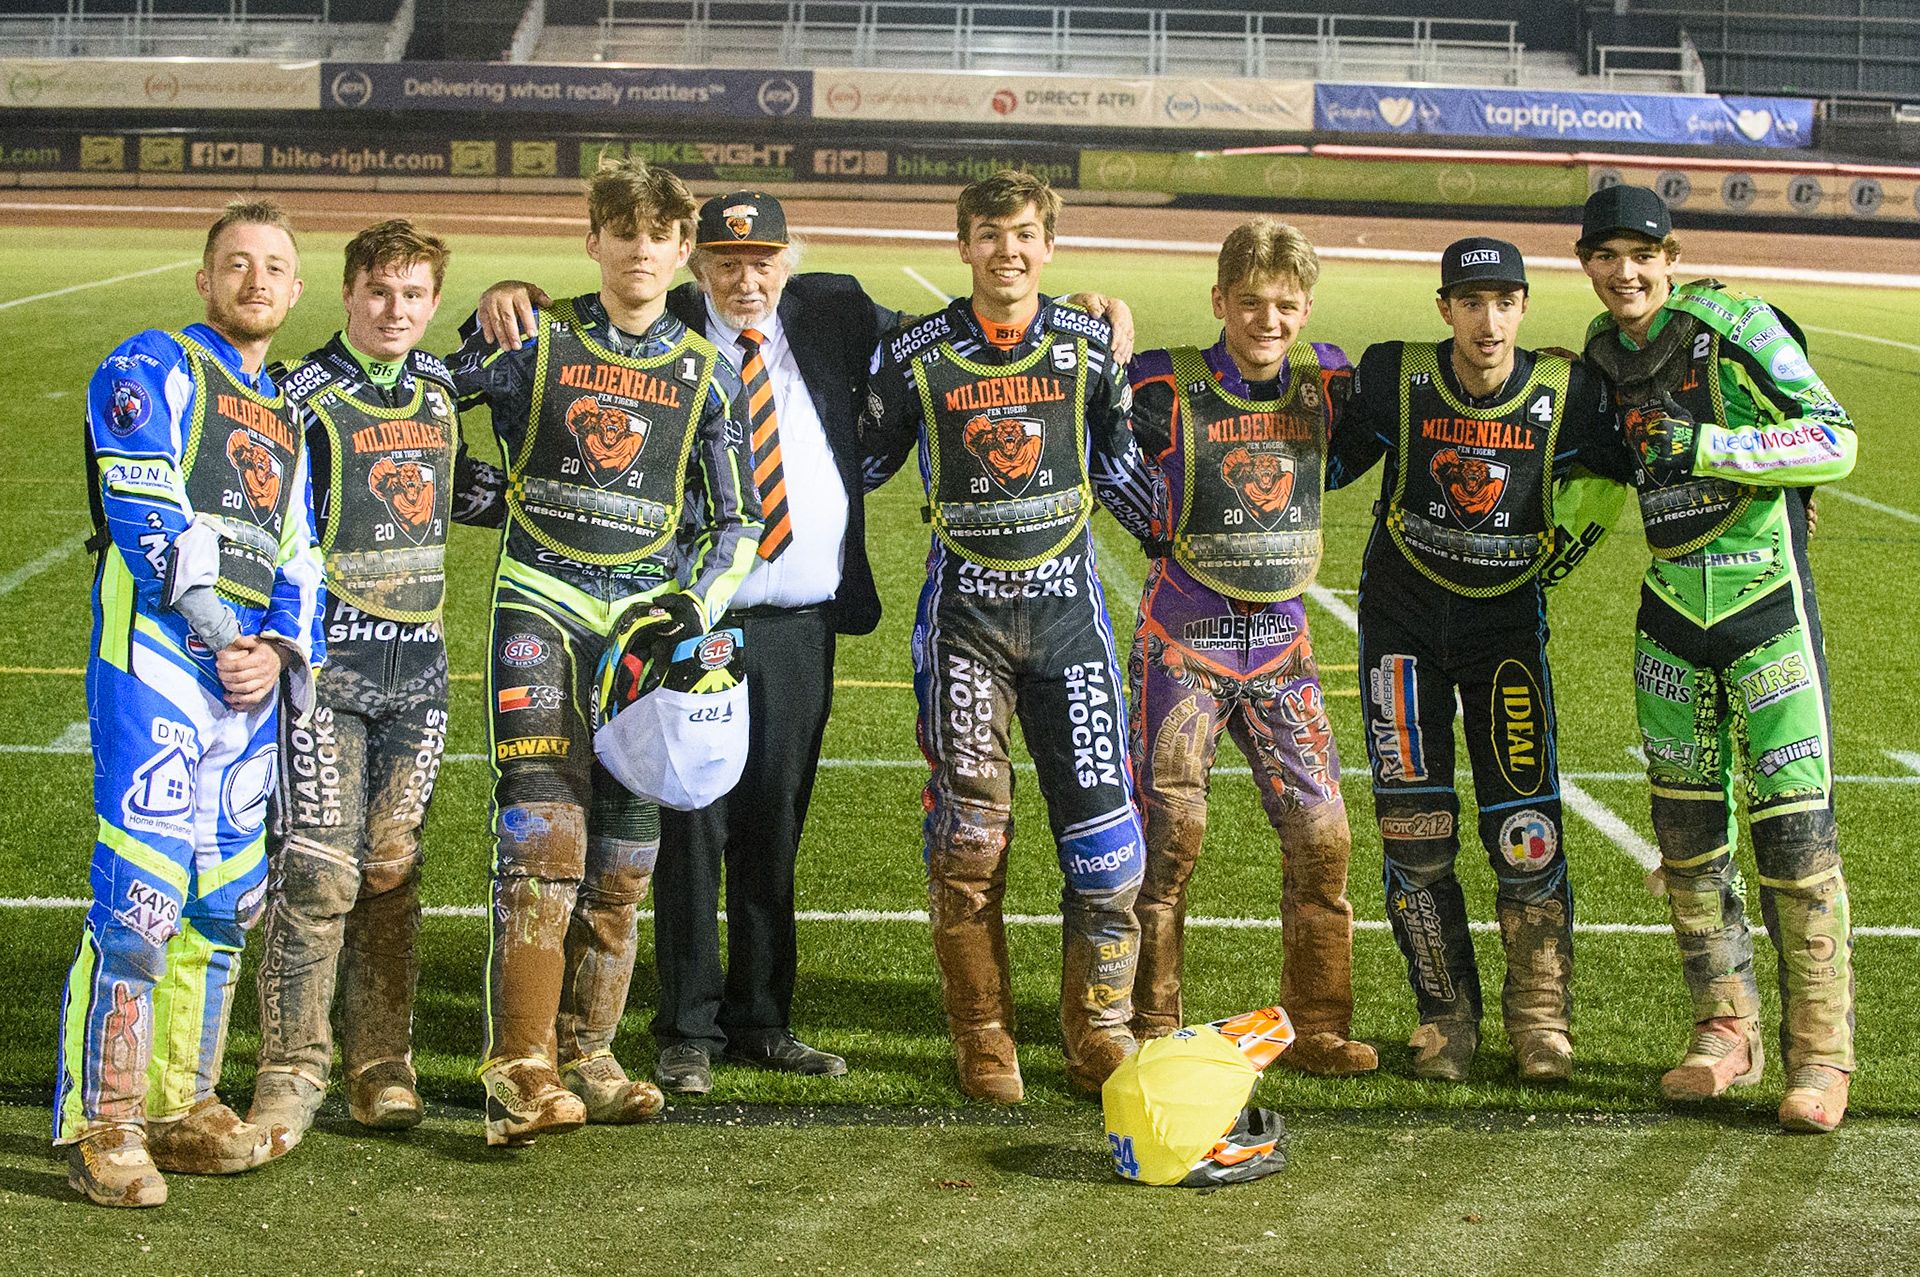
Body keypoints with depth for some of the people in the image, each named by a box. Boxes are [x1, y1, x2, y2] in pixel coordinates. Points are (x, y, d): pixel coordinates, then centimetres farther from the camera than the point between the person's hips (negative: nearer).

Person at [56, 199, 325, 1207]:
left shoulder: (284, 422, 24)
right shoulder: (151, 370, 2)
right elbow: (147, 517, -10)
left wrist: (278, 652, 0)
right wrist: (219, 637, -12)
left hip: (251, 670, 7)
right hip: (157, 656, -7)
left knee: (224, 897, 9)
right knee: (141, 894, -12)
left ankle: (179, 1105, 19)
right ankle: (102, 1126, -7)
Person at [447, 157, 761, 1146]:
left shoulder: (706, 373, 11)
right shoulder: (534, 339, 4)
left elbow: (736, 521, 13)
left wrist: (696, 606, -3)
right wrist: (513, 504, 2)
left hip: (646, 610, 3)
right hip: (541, 604, -3)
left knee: (623, 850, 5)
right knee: (541, 832, -16)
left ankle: (585, 1056, 16)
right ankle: (521, 1073, -17)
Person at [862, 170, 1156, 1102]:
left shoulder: (1092, 348, 4)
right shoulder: (916, 355, 0)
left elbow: (1119, 466, 17)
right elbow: (864, 460, 14)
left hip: (1067, 612, 1)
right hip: (964, 613, -1)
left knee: (1103, 832, -2)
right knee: (969, 835, -4)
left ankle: (1100, 1037, 12)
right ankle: (984, 1042, 9)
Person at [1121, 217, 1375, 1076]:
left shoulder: (1325, 383, 2)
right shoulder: (1168, 389, -10)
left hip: (1280, 642, 4)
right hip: (1185, 641, -4)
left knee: (1320, 833, 2)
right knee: (1168, 835, -3)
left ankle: (1318, 1029, 14)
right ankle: (1152, 1029, 9)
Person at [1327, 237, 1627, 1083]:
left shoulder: (1567, 395, -11)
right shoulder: (1394, 379, -11)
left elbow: (1614, 474, 7)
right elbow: (1333, 462, 5)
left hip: (1507, 622, 0)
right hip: (1403, 618, 0)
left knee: (1526, 825, -6)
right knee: (1416, 827, -1)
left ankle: (1540, 1013, 11)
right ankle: (1446, 1014, 15)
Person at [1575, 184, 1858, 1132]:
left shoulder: (1737, 330, -11)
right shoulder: (1602, 354, 9)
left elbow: (1836, 441, -16)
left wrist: (1702, 445, -22)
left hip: (1766, 604, -6)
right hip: (1671, 613, 6)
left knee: (1794, 830, -8)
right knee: (1686, 827, 8)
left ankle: (1820, 1053, 2)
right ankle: (1726, 1029, 21)